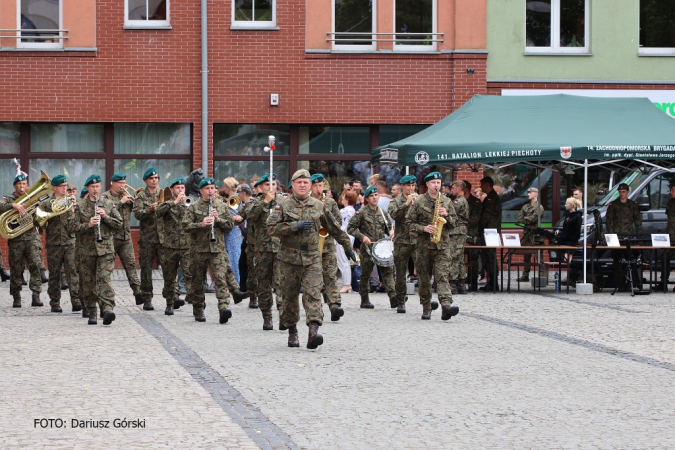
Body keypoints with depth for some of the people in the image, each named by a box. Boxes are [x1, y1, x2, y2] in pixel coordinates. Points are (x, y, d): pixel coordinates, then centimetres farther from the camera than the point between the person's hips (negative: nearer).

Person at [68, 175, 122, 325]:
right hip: (87, 249, 1)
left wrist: (105, 217, -8)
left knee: (104, 278, -15)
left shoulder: (108, 204, 8)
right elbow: (71, 227, -1)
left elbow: (119, 225, 7)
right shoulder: (80, 205, 5)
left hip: (106, 248, -1)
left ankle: (108, 309, -26)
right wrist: (88, 225, -16)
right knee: (89, 282, 5)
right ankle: (92, 312, 14)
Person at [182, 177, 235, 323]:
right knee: (198, 280, 8)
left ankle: (224, 307, -25)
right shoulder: (194, 207, 3)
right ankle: (198, 310, 19)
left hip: (218, 248, 0)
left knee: (220, 277, -14)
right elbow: (186, 225, -5)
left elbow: (230, 225, 10)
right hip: (198, 249, 0)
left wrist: (218, 220, -8)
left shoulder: (222, 206, 10)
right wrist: (201, 224, -19)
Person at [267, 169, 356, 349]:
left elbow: (333, 228, 20)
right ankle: (292, 331, 23)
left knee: (313, 294, -14)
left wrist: (347, 247, 25)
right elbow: (271, 228, -9)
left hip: (312, 258, 0)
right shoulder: (283, 205, 2)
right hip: (289, 258, 0)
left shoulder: (318, 206, 9)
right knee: (289, 296, 7)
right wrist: (295, 226, -17)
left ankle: (314, 330, -26)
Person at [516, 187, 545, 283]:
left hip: (536, 235, -7)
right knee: (526, 255, 10)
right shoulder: (525, 207, 16)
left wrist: (524, 219, 0)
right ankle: (525, 275, 17)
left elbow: (533, 218, -16)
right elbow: (519, 219, 8)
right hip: (527, 233, 7)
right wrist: (528, 221, -8)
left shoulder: (539, 207, -5)